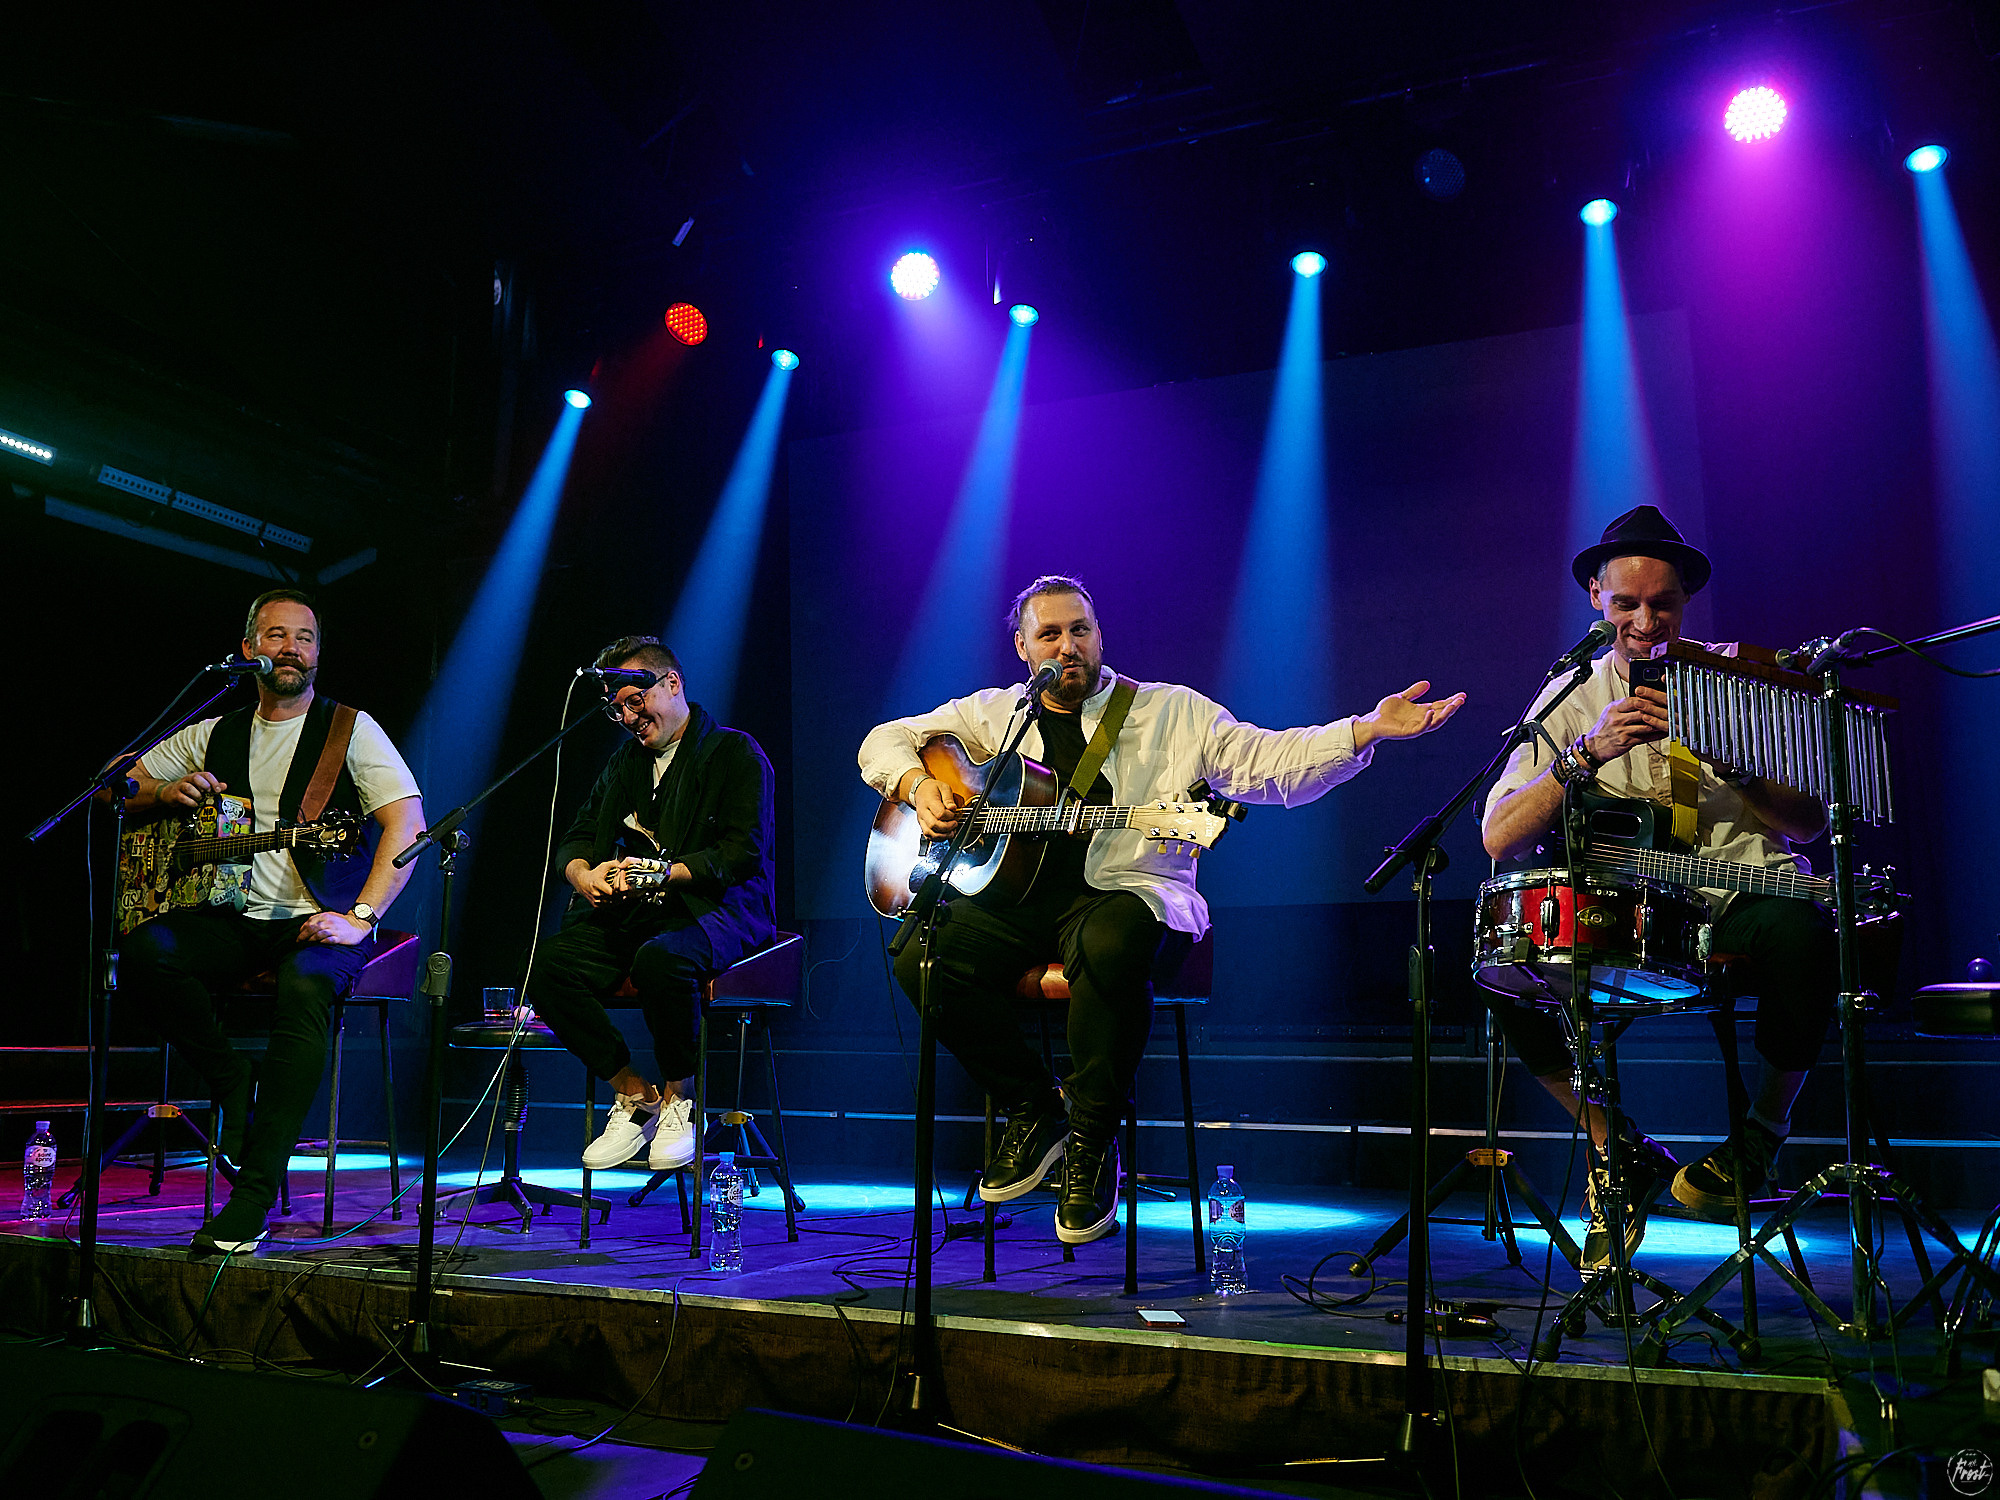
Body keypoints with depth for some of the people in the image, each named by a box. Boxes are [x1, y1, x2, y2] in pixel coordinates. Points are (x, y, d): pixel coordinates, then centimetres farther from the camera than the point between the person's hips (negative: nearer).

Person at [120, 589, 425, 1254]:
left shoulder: (350, 728, 1)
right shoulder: (216, 735, 16)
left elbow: (408, 825, -11)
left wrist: (360, 918, -22)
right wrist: (165, 791, 0)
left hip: (319, 922, -4)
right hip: (234, 917, 4)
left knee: (304, 983, -37)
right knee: (144, 949, -26)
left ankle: (255, 1195, -34)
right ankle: (231, 1078, -5)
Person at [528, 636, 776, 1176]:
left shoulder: (735, 753, 1)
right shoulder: (624, 762, 22)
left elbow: (743, 852, -11)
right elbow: (576, 839, 19)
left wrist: (664, 874, -23)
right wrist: (584, 875, -6)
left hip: (716, 908, -6)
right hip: (632, 912, 6)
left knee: (660, 959, -39)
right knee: (550, 964, -22)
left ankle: (680, 1095, -12)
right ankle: (634, 1095, -7)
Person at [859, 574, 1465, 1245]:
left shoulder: (1172, 711, 10)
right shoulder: (992, 714, 17)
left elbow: (1273, 763, 1)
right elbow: (886, 739, 23)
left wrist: (1366, 730, -13)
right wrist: (917, 784, 1)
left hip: (1125, 893, -3)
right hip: (1011, 895, 3)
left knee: (1108, 944, -39)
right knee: (920, 950, -24)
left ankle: (1093, 1140, -16)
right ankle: (1033, 1108, -3)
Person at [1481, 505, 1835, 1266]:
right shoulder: (1571, 700, 4)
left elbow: (1809, 823, -1)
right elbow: (1500, 839, -8)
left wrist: (1730, 761, -20)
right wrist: (1589, 752, -21)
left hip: (1740, 904, 0)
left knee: (1802, 932, -34)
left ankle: (1764, 1129, -4)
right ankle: (1621, 1152, -2)